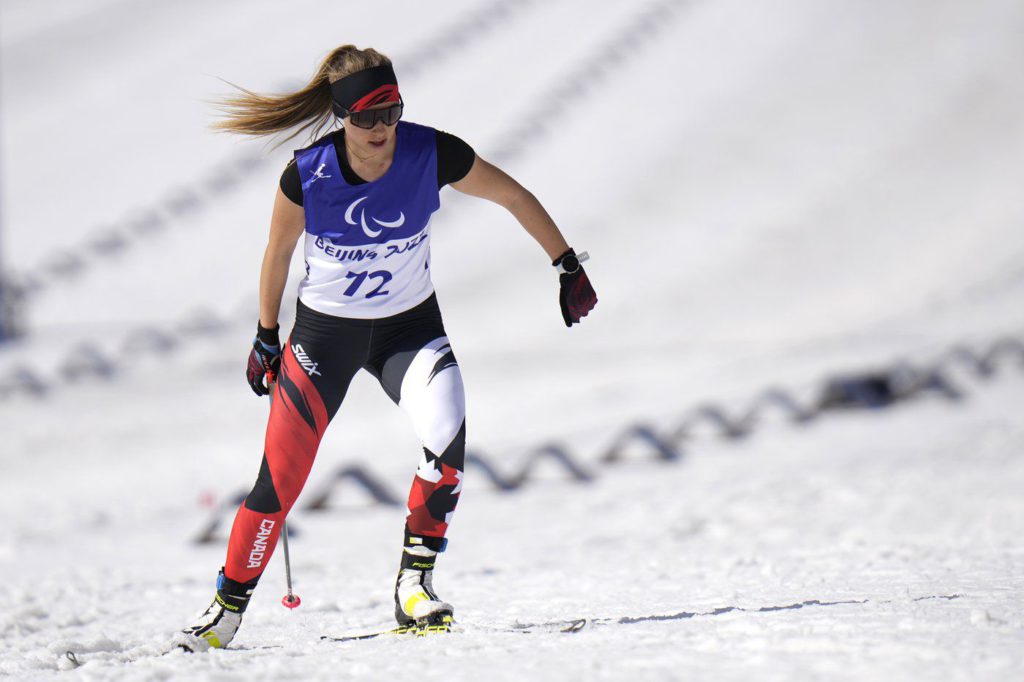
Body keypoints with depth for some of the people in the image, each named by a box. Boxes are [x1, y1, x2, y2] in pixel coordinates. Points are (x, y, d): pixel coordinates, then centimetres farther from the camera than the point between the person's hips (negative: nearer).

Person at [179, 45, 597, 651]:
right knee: (280, 480, -3)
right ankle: (229, 607, 16)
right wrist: (267, 338, 8)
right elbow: (279, 252, -2)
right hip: (324, 330, 0)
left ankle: (415, 584, -10)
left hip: (410, 327, 1)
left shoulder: (431, 154, -21)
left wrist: (570, 269, -2)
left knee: (448, 439, -26)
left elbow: (514, 197, -5)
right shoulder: (308, 174, -21)